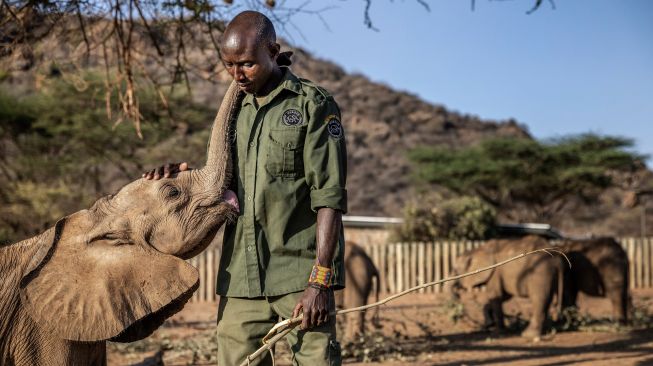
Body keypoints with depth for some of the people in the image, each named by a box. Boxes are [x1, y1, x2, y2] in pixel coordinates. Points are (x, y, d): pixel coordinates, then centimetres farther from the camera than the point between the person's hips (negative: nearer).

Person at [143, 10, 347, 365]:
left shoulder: (313, 104, -2)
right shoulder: (235, 110, 15)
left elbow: (329, 199, -8)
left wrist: (320, 282, -15)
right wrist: (185, 174, 1)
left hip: (299, 273, -5)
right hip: (241, 277, 5)